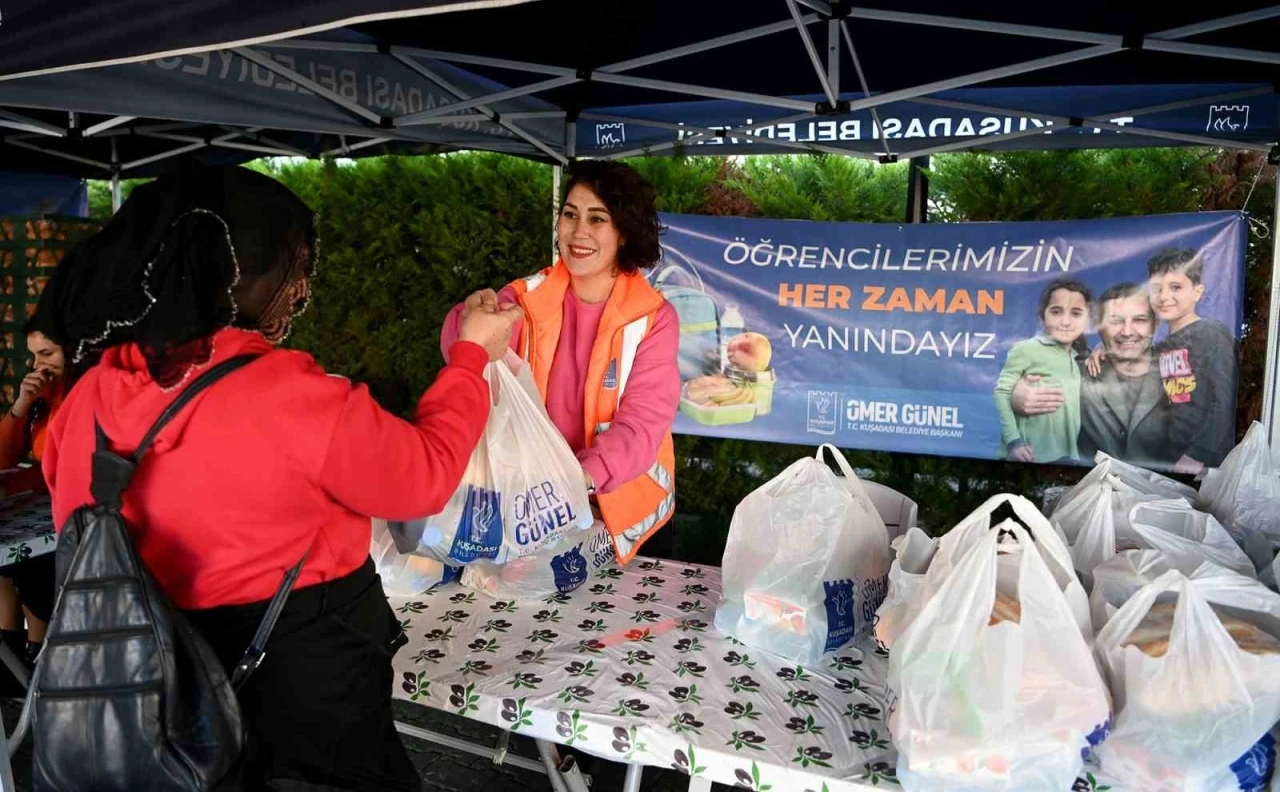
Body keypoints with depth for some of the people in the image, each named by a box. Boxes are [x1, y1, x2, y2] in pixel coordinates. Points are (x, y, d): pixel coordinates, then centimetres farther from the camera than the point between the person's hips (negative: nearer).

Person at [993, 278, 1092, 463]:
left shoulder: (1080, 357, 11)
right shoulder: (1026, 349, -8)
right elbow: (1002, 392, -10)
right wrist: (1013, 441, -17)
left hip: (1068, 455, 6)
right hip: (1030, 454, -6)